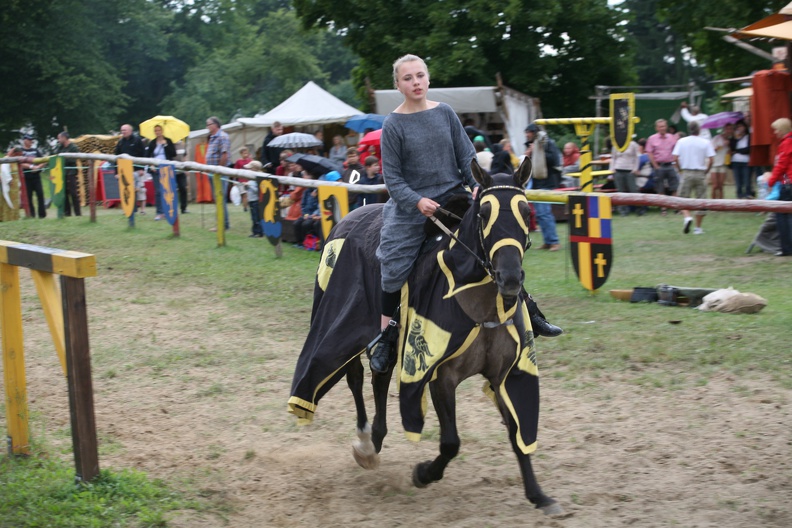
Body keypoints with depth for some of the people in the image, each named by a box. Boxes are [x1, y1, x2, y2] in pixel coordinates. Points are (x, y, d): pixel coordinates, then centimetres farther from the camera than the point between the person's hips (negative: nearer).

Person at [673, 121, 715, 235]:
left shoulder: (681, 141, 1)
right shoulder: (705, 142, 0)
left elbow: (675, 158, -5)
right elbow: (711, 159, -7)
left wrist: (681, 169, 8)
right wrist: (706, 170, 6)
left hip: (686, 173, 0)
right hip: (700, 173, 0)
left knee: (683, 198, 7)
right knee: (701, 200, 8)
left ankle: (687, 217, -22)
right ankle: (698, 228, 9)